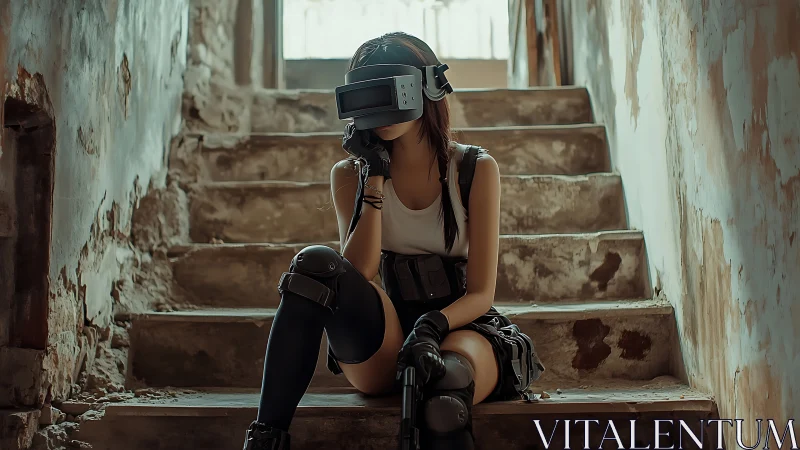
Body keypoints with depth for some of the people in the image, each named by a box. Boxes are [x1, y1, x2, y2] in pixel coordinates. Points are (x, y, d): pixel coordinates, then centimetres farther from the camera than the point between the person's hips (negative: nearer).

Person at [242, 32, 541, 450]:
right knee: (315, 261, -28)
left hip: (461, 328, -2)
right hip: (387, 341, 3)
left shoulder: (476, 169, 0)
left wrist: (431, 327, -26)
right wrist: (374, 176, -10)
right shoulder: (351, 175, 6)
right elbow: (358, 274, -9)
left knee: (445, 382, -41)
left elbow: (480, 294, -5)